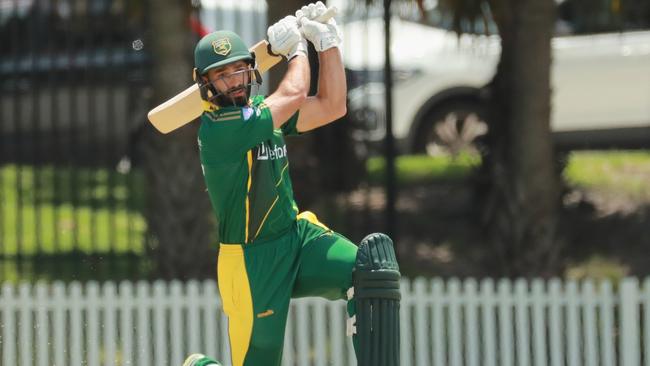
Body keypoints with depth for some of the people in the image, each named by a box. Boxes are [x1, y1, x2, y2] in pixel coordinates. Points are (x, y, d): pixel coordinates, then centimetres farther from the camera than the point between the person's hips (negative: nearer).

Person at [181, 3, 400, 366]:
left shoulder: (261, 109, 8)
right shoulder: (218, 127, -18)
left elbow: (332, 107, 8)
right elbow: (293, 95, -16)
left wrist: (328, 41, 3)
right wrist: (298, 49, 2)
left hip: (299, 238, 7)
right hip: (252, 264, -6)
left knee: (373, 265, -23)